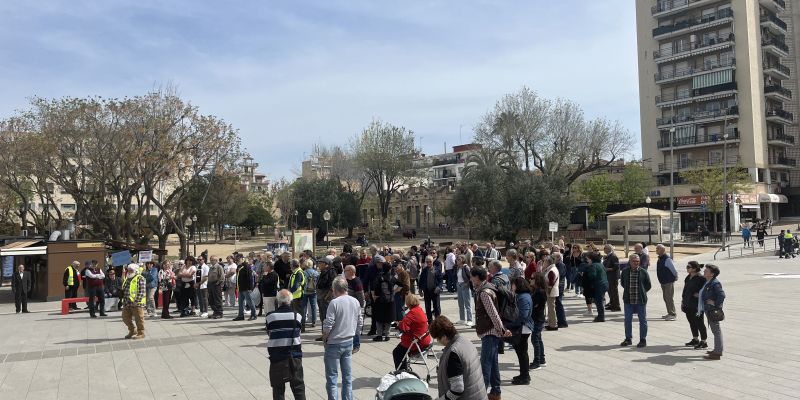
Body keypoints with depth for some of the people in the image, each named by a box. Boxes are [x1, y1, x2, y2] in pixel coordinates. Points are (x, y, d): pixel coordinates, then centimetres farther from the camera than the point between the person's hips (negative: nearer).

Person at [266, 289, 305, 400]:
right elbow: (298, 333, 4)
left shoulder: (270, 316, -8)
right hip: (295, 356, 1)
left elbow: (268, 333, 4)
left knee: (278, 388, 10)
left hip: (277, 357, -1)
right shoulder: (297, 316, -5)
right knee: (298, 387, 11)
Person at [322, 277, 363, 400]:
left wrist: (324, 338, -3)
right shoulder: (355, 302, 0)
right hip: (349, 342, 6)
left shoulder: (334, 303, -18)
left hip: (334, 344, -5)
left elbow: (328, 325, -19)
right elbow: (360, 323, 7)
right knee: (347, 376, 14)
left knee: (332, 377, 4)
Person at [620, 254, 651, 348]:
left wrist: (642, 292, 4)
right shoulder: (625, 271, 1)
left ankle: (643, 340, 15)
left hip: (640, 301, -2)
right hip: (628, 300, 2)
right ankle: (628, 338, 21)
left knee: (642, 320, 5)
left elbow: (648, 285, 6)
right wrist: (628, 291, 11)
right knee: (628, 320, 9)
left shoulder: (643, 272, -5)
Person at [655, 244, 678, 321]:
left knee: (669, 298, -6)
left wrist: (675, 277, -2)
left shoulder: (667, 259, -20)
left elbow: (674, 270, -16)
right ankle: (669, 313, 25)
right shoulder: (660, 259, 8)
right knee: (666, 298, 15)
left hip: (669, 282, -9)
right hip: (663, 282, 9)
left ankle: (672, 314, 0)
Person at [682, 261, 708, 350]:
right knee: (692, 322, 16)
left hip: (697, 306, -8)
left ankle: (703, 342, 12)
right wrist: (682, 302, 17)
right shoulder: (688, 277, 9)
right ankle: (695, 339, 30)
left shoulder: (701, 279, -16)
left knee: (699, 323, 1)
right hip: (688, 305, 8)